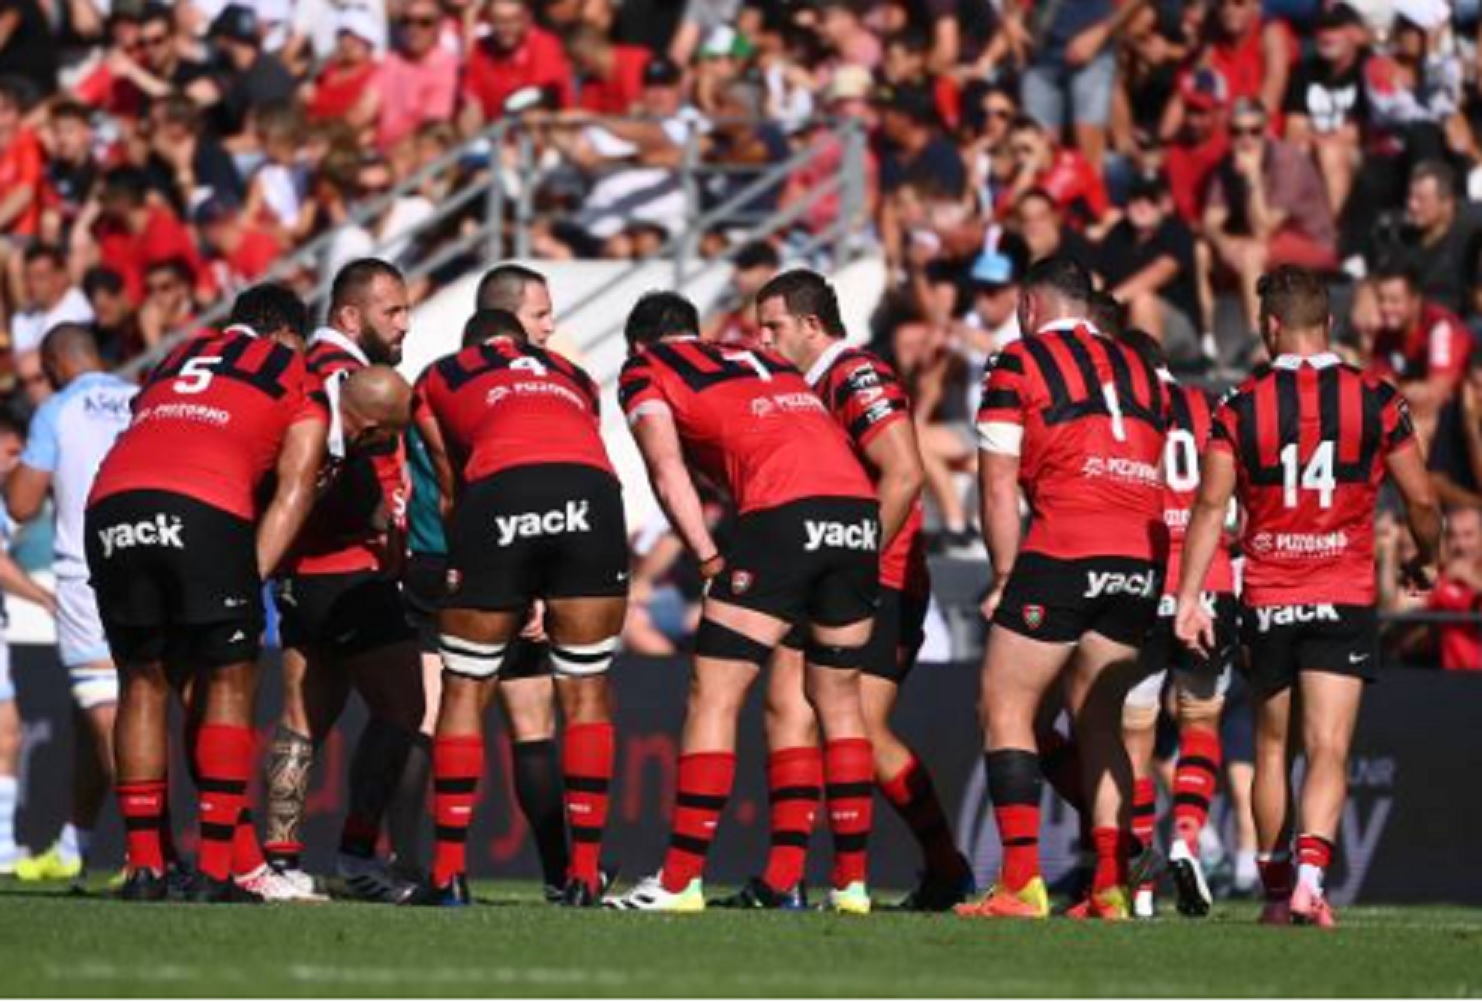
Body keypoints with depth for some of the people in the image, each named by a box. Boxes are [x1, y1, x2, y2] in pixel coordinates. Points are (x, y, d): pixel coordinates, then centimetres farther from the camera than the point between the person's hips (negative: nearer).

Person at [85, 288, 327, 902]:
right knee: (228, 684, 8)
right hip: (205, 511, -4)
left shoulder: (175, 360, 34)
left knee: (142, 684, 16)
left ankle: (143, 866, 12)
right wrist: (253, 574, -1)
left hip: (110, 505, 4)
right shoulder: (300, 382, 21)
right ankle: (216, 871, 3)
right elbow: (294, 489, 7)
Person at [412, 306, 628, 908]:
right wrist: (548, 595, 34)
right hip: (591, 490, 2)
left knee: (465, 688, 11)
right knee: (585, 688, 13)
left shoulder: (440, 379, 30)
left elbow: (448, 490, 29)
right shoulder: (573, 378, 36)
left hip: (500, 490, -2)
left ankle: (449, 873, 9)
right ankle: (585, 875, 11)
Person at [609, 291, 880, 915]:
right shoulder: (765, 361, 32)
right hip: (860, 507, 6)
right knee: (838, 701, 17)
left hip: (784, 512, -6)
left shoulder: (644, 371, 15)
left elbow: (667, 470, 1)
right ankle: (852, 882, 17)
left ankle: (680, 880, -3)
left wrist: (711, 561, -1)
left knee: (713, 697, 0)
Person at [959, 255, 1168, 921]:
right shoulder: (1139, 371, 21)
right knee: (1099, 723, 13)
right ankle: (1111, 886, 4)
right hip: (1142, 560, 5)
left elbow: (999, 485, 0)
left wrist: (1004, 579, 5)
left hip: (1064, 553, -5)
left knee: (1005, 709, 3)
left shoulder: (1017, 364, 5)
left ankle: (1022, 883, -8)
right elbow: (1163, 476, 19)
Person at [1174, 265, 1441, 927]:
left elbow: (1210, 505, -10)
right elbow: (1421, 502, 3)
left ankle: (1275, 890, 20)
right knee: (1328, 750, -6)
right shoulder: (1375, 401, -1)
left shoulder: (1240, 408, -2)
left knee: (1273, 748, 15)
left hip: (1267, 600, 1)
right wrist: (1425, 562, 22)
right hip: (1345, 599, -1)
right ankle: (1310, 876, -25)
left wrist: (1188, 599, -9)